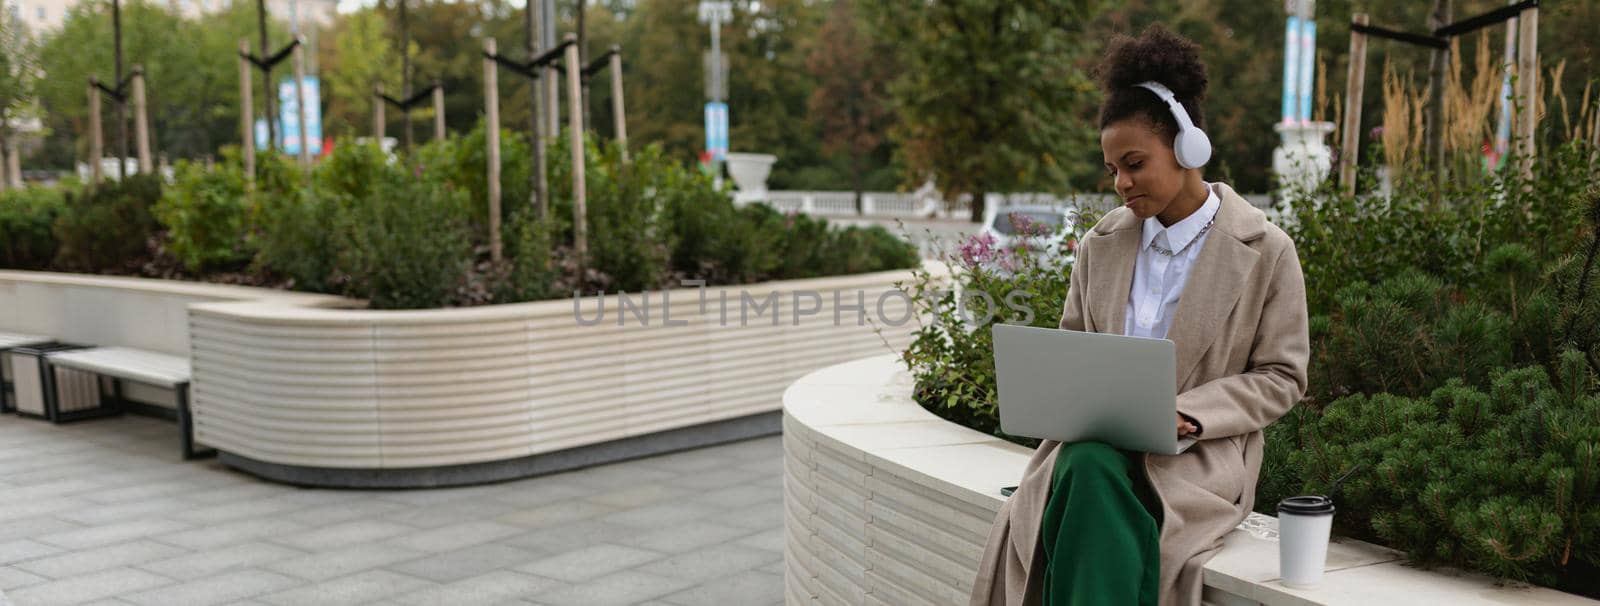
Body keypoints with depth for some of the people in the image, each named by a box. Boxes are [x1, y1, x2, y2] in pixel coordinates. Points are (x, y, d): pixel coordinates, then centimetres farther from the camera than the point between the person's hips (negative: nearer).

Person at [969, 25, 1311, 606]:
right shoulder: (1101, 243, 11)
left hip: (1198, 453, -3)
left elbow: (1281, 377, 1)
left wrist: (1186, 414, -14)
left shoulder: (1266, 251, 0)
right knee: (1089, 471, -34)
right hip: (1095, 437, 3)